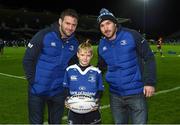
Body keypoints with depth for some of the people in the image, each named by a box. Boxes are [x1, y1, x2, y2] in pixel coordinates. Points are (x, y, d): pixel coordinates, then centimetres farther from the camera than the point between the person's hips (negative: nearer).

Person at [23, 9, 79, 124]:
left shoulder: (74, 43, -1)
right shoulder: (44, 35, -15)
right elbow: (28, 59, -11)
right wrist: (33, 81, -11)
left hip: (59, 91, 4)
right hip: (38, 89, -3)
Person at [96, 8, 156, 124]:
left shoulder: (131, 35, -11)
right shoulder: (102, 45, 4)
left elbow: (149, 57, -7)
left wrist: (150, 82, -12)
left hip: (136, 93, -4)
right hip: (115, 95, 5)